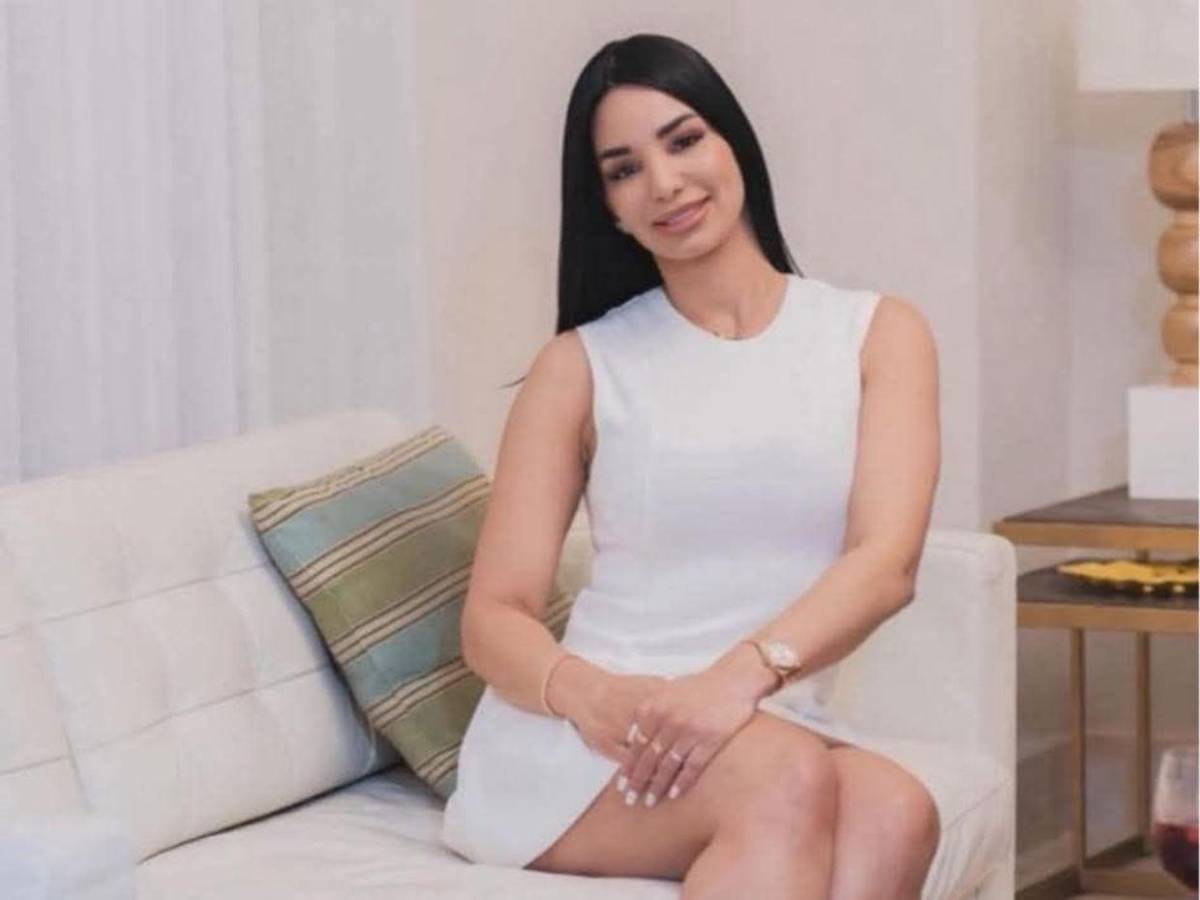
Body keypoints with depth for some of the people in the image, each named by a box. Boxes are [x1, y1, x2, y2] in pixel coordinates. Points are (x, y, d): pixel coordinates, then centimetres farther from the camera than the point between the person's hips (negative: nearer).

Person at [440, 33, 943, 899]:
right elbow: (495, 617, 4)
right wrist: (588, 693, -21)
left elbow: (888, 562, -5)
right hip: (580, 740, -1)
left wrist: (742, 675, -25)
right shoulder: (582, 365, 10)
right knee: (789, 780, -35)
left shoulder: (877, 334, 11)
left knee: (896, 811, -35)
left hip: (776, 725, 2)